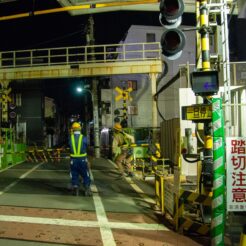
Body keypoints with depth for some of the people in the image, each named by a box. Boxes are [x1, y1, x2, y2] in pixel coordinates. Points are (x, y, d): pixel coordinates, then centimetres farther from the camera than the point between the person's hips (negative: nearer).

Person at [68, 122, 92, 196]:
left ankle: (76, 190, 9)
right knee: (85, 175, 9)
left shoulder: (70, 138, -5)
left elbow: (69, 147, 7)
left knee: (74, 175, 12)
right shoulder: (83, 138, -8)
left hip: (73, 160, 1)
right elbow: (86, 146, 3)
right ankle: (87, 190, 7)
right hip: (82, 159, -1)